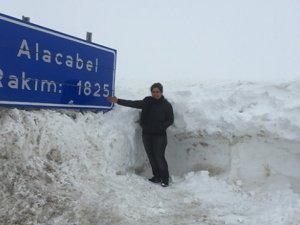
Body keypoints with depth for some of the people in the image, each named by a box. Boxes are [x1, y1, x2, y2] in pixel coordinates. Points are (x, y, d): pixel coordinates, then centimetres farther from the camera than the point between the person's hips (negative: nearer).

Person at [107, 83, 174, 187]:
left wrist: (160, 127, -17)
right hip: (147, 134, 4)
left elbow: (170, 120, -1)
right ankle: (157, 176, 26)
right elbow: (134, 104, 0)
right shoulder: (147, 101, 4)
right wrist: (118, 101, -6)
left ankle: (165, 179, 9)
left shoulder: (166, 105, -4)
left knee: (159, 157, -7)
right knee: (151, 157, 10)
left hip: (159, 135, -4)